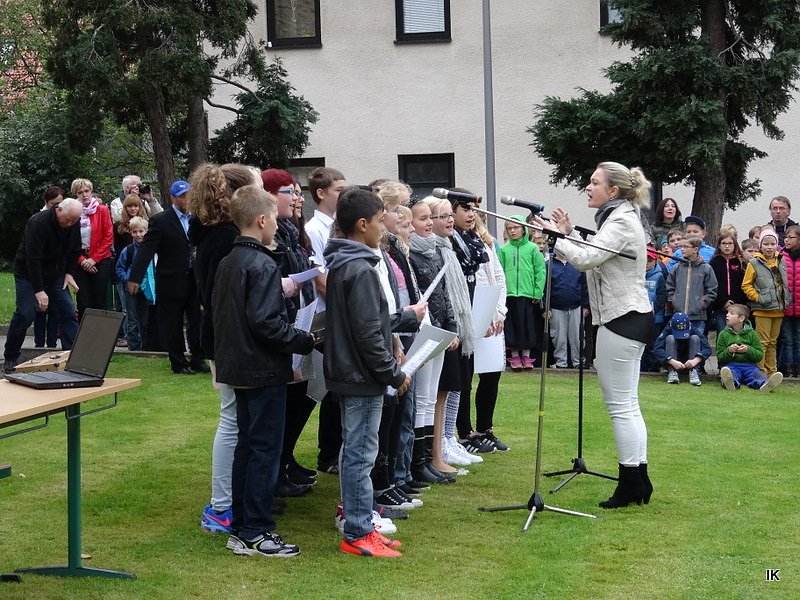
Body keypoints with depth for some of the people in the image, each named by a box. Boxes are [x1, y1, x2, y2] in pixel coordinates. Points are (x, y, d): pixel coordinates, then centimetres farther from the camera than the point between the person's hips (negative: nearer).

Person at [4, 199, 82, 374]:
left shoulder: (74, 224, -5)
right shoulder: (38, 223, -26)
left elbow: (75, 250, 10)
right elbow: (33, 258, -29)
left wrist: (69, 273, -5)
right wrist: (38, 290, -31)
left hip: (55, 275, 6)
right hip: (28, 274, -6)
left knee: (68, 313, -5)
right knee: (25, 314, -14)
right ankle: (10, 359, 0)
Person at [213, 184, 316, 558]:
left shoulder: (227, 263, 11)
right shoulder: (263, 265, -17)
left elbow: (219, 311, 17)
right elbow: (265, 322, -24)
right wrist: (306, 341, -15)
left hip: (238, 367, 9)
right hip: (264, 370, -9)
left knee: (246, 445, 15)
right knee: (265, 449, -3)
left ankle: (241, 527, 21)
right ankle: (255, 533, 0)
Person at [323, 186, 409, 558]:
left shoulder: (338, 265, 11)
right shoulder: (361, 270, -19)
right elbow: (368, 333, -22)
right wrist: (394, 374, -14)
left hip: (347, 372, 10)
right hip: (363, 377, -10)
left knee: (353, 451, 15)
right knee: (361, 454, -4)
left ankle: (357, 524, 24)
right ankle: (358, 534, 2)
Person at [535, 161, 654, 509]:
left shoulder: (621, 221, -15)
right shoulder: (619, 217, 17)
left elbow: (586, 259, -26)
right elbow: (593, 262, 17)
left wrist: (556, 236, -13)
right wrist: (569, 233, 9)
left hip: (622, 320, -11)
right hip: (629, 317, 11)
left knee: (620, 404, -6)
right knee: (627, 404, 13)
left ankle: (630, 484, -1)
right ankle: (639, 481, 17)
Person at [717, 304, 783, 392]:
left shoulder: (751, 333, 11)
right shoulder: (723, 334, 11)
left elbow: (760, 355, 7)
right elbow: (720, 358, 7)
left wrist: (748, 350, -13)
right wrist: (729, 351, -14)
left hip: (749, 365, 2)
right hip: (731, 364, -2)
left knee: (757, 374, -33)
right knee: (728, 372, -38)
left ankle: (764, 384, -67)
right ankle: (732, 382, -74)